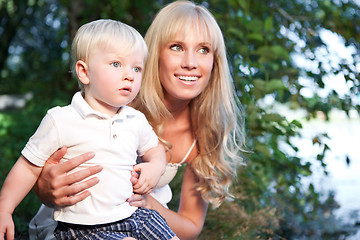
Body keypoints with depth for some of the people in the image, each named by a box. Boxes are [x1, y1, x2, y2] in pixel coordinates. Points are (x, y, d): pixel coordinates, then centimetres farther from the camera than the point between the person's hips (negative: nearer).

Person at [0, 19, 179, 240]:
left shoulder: (137, 120, 5)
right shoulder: (61, 121, -9)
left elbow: (154, 147, 25)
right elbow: (29, 167, -3)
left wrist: (156, 166, 3)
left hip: (133, 212, 6)